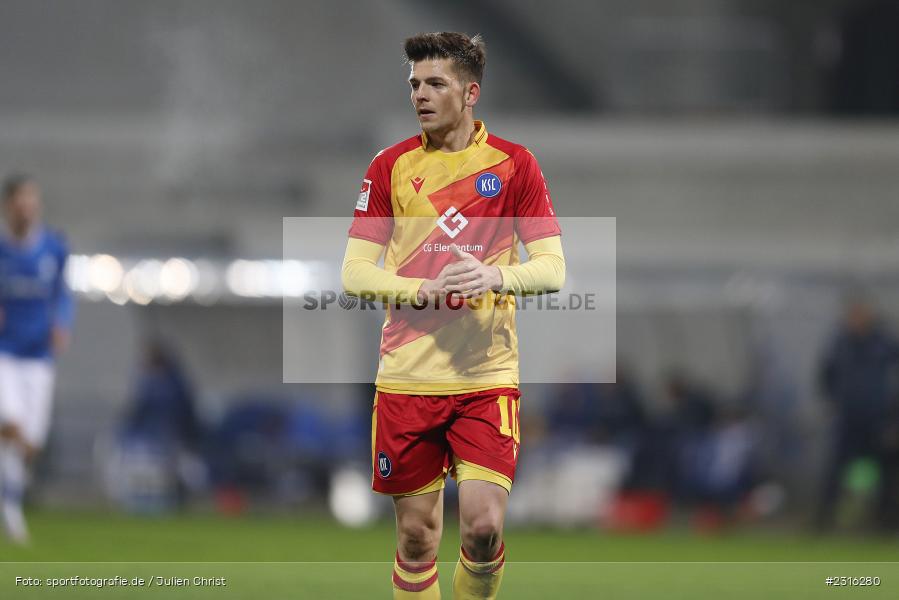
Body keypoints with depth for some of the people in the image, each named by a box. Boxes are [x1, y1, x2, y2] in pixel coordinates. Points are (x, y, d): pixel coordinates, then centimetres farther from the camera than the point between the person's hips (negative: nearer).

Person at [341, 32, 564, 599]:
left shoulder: (514, 164, 2)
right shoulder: (391, 165, 5)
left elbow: (552, 268, 0)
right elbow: (355, 273, 3)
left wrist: (494, 277, -21)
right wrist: (426, 289, -15)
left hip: (488, 375, -1)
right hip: (407, 376, 1)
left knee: (484, 524, -12)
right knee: (416, 533, 3)